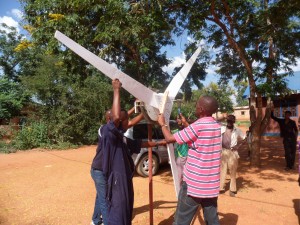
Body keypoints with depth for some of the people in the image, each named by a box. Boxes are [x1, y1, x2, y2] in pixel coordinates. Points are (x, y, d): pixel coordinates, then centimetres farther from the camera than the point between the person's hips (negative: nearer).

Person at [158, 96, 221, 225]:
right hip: (211, 183, 8)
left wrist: (162, 124, 2)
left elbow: (170, 139, -14)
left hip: (194, 183, -7)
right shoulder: (217, 126, 5)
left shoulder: (198, 125, -19)